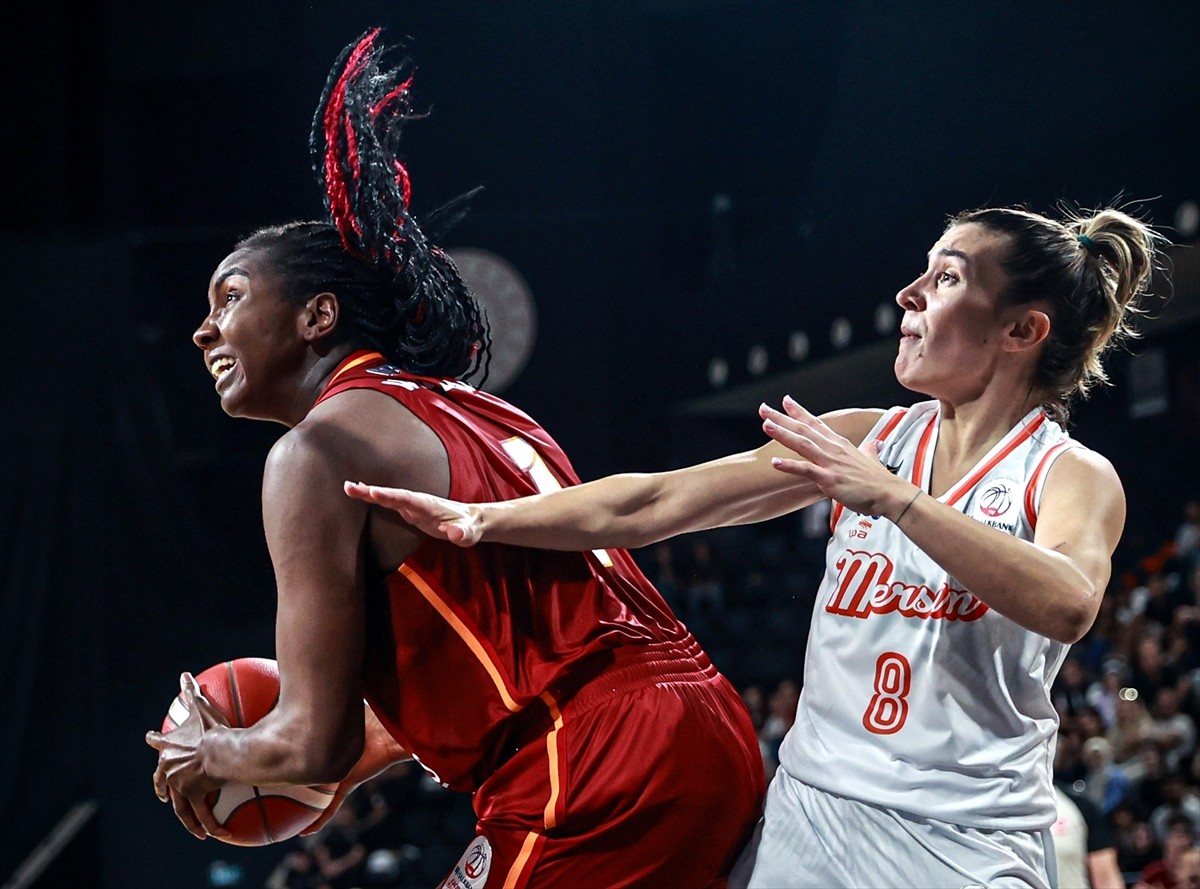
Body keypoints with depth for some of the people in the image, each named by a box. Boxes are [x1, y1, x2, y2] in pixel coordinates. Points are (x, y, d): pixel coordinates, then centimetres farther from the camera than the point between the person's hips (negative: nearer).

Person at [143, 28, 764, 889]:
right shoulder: (478, 413, 21)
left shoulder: (321, 448, -4)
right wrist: (357, 766, 36)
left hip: (594, 795, -9)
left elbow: (316, 744, -7)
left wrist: (210, 756, 14)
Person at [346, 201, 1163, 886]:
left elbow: (1067, 606, -28)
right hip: (809, 814, 5)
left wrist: (890, 497, -30)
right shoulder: (868, 439, 8)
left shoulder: (1074, 477, -5)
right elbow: (655, 503, 4)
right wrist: (484, 519, -5)